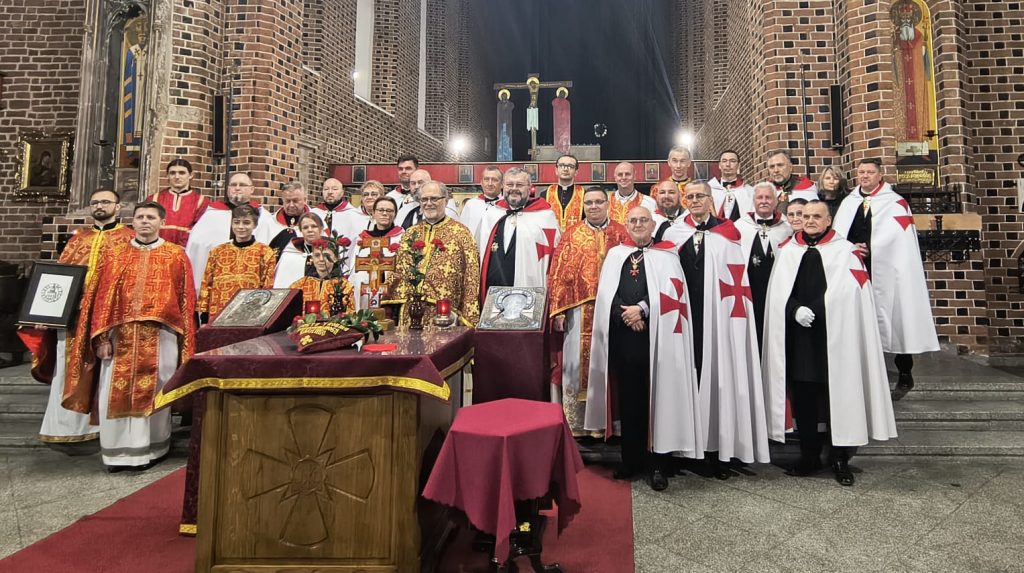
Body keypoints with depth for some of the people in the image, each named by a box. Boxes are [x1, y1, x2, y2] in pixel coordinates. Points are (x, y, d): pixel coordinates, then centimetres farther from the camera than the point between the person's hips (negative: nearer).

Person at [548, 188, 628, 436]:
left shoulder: (621, 233, 7)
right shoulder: (571, 235, 6)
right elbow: (558, 274, 2)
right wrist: (558, 311, -5)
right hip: (580, 311, 0)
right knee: (578, 364, 3)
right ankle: (576, 423, 15)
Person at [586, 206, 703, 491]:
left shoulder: (666, 256, 7)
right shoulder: (615, 254, 14)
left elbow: (672, 290, -6)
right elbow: (606, 292, 5)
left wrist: (641, 309, -15)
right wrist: (625, 314, -10)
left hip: (655, 336, -2)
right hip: (621, 335, 3)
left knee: (655, 398, -1)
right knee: (628, 399, 8)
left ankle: (656, 464, 9)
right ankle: (631, 459, 20)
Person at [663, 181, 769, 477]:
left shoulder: (727, 233, 5)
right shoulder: (673, 233, 9)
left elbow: (736, 278, 0)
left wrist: (735, 313, -8)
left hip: (718, 316, -1)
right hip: (684, 316, 1)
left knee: (717, 378, 2)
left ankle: (716, 449, 13)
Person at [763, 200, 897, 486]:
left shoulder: (845, 250, 5)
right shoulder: (787, 251, 13)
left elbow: (846, 291, -7)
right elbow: (778, 291, 4)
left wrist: (813, 310, -14)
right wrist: (796, 310, -13)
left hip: (833, 336, -2)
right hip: (797, 337, 3)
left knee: (837, 397, 1)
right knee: (803, 399, 7)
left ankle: (840, 459, 14)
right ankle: (809, 456, 19)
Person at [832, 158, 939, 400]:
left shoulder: (895, 203, 1)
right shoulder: (848, 202, 13)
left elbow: (894, 236, -11)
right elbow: (837, 234, 5)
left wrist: (868, 250, -13)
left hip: (886, 273, -4)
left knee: (893, 322, 2)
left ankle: (905, 377, 18)